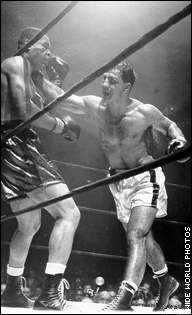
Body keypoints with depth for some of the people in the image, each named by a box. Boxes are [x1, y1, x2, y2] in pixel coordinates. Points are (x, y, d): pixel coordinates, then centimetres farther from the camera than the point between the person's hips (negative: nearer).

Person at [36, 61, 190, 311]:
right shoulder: (94, 106, -7)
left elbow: (168, 125, 3)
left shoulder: (144, 112, -15)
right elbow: (60, 98, -7)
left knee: (136, 236, -20)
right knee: (143, 237, 18)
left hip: (145, 179, -5)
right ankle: (166, 281, 40)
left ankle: (123, 300, -24)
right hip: (119, 183, 5)